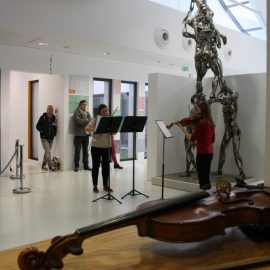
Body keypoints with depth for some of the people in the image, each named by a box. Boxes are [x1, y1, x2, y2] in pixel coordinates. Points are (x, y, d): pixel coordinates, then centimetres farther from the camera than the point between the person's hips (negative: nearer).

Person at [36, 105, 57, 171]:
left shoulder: (54, 118, 7)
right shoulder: (43, 117, -5)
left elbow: (55, 127, 15)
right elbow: (37, 126, -2)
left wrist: (54, 133, -2)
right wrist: (42, 131, -11)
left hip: (51, 138, 5)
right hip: (44, 138, -5)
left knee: (47, 152, 13)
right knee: (48, 151, -13)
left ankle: (43, 165, 26)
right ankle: (50, 166, -12)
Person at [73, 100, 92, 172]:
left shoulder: (87, 113, 15)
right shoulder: (76, 112, -2)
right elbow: (79, 121, -18)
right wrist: (87, 121, -12)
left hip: (86, 134, 5)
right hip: (78, 134, -5)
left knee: (86, 151, 9)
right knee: (77, 151, -2)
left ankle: (86, 165, 15)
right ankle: (76, 166, 5)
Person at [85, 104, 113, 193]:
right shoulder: (95, 120, -4)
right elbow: (87, 128, -19)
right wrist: (96, 130, -34)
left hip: (107, 146, 3)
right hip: (96, 146, -3)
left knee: (106, 166, 8)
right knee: (96, 166, 6)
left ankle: (106, 185, 19)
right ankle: (95, 186, 16)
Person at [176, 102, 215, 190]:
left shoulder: (201, 122, -14)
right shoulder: (210, 122, 11)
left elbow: (192, 138, -16)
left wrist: (182, 128, -8)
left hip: (202, 153, -9)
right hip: (209, 152, 9)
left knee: (202, 179, -4)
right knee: (206, 178, 16)